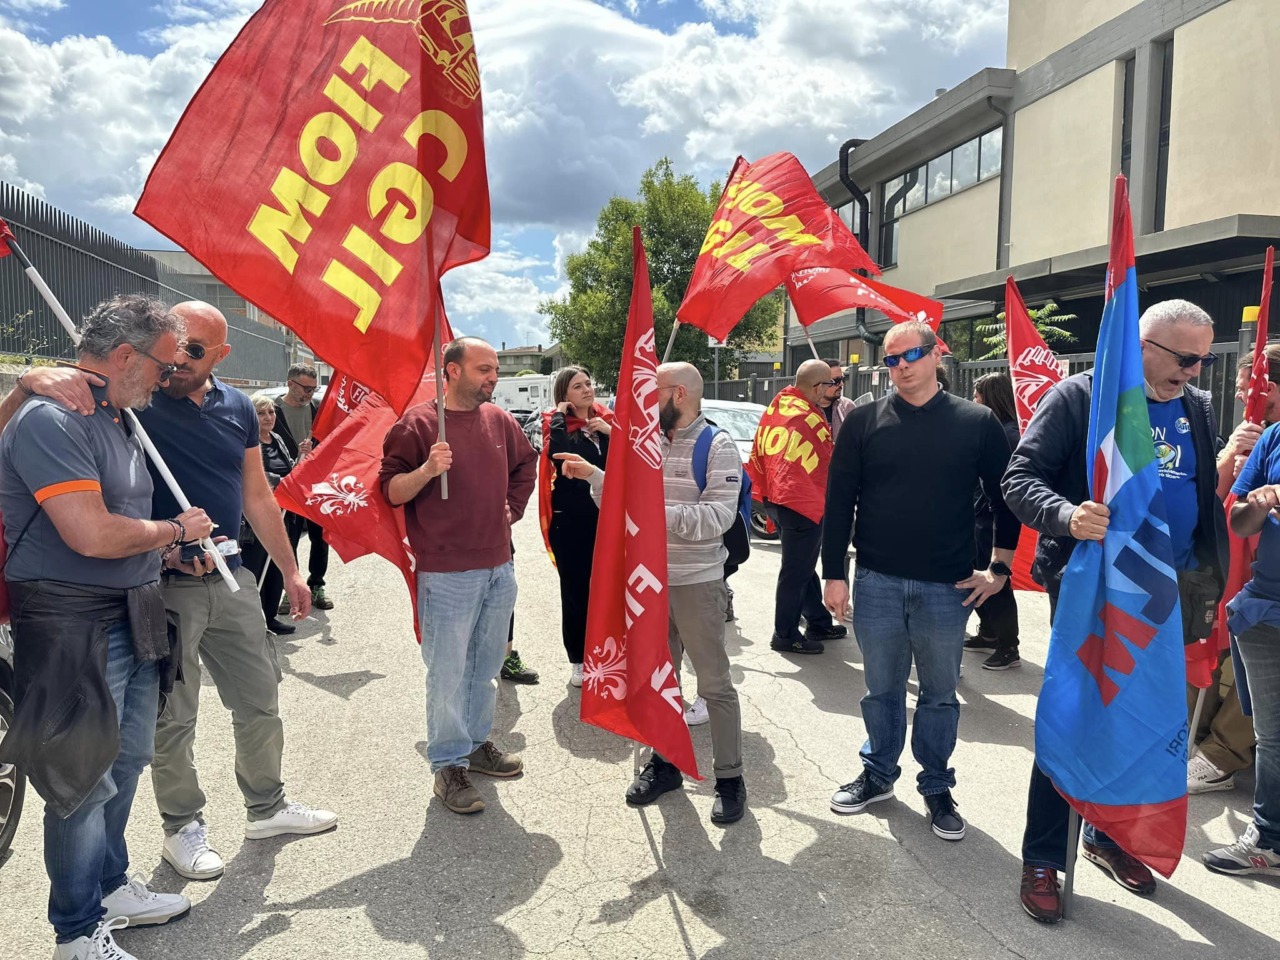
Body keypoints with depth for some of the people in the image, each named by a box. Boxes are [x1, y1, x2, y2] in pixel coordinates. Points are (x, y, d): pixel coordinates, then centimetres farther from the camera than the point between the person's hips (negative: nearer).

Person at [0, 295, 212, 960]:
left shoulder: (116, 418, 13)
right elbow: (92, 535, -27)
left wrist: (171, 546, 12)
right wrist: (176, 529, -12)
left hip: (130, 620, 9)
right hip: (74, 625, -9)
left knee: (126, 762, 19)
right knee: (85, 778, 3)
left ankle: (110, 887, 38)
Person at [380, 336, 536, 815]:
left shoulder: (499, 420, 8)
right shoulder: (418, 424, -9)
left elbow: (526, 464, 25)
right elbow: (391, 491, -8)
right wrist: (426, 470, -25)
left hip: (499, 568, 6)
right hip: (448, 574, -6)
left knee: (486, 666, 17)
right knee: (448, 673, 0)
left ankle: (477, 743, 33)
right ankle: (448, 765, 14)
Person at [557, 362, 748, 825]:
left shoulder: (717, 446, -11)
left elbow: (720, 515, -21)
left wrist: (663, 515, -28)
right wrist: (592, 474, 2)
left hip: (698, 582, -7)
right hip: (651, 581, 7)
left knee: (715, 684, 3)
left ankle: (729, 778, 16)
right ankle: (664, 763, 33)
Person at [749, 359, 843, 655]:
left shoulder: (776, 407, 7)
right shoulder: (809, 417, -19)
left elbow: (758, 454, 12)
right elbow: (828, 464, -13)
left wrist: (765, 491, 18)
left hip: (779, 498, 10)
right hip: (804, 502, -10)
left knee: (802, 566, 19)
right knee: (796, 571, 0)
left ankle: (819, 622, 31)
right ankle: (785, 635, 8)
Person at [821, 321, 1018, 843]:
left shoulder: (976, 422, -1)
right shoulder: (863, 422, 0)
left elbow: (1006, 498, 6)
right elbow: (839, 501, 1)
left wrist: (1000, 569, 3)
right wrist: (834, 573, -2)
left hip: (947, 587, -1)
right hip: (877, 583, 1)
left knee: (940, 694, 12)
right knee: (882, 688, 14)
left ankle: (936, 787, 29)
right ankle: (878, 773, 33)